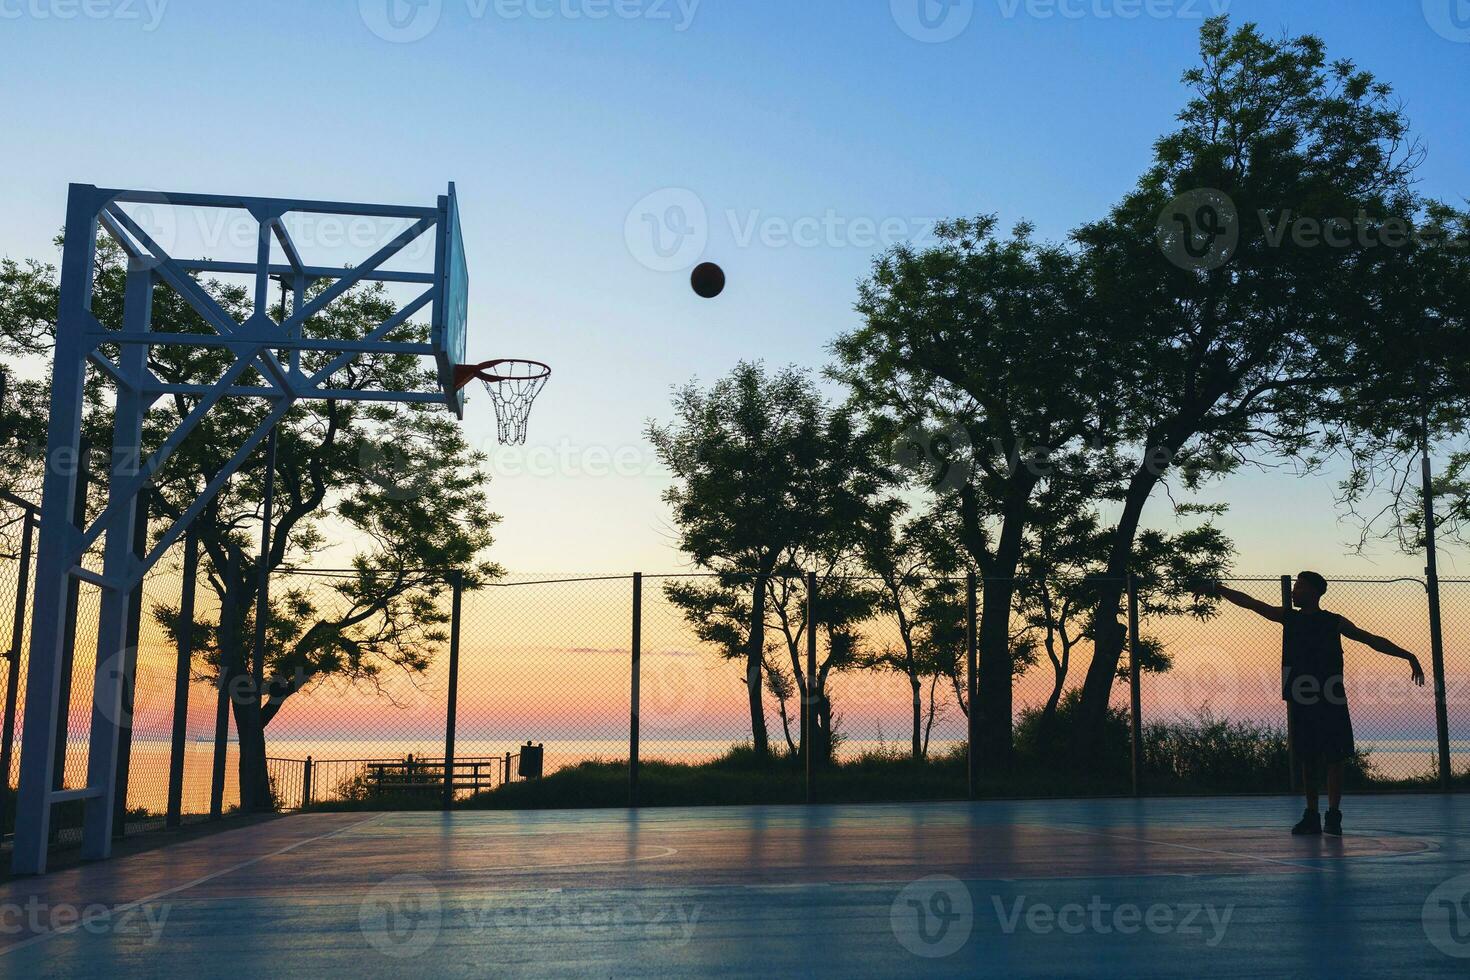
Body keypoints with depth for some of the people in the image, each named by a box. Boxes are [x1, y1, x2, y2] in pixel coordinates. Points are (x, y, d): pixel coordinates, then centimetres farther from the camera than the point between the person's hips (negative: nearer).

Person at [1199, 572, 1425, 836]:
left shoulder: (1334, 622, 3)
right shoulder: (1288, 618, 10)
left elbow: (1371, 639, 4)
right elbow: (1251, 603, 6)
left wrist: (1407, 656, -1)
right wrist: (1219, 590, -1)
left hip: (1331, 702, -3)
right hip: (1300, 701, 3)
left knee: (1334, 759, -4)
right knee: (1307, 759, 6)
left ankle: (1333, 816, -2)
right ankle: (1311, 817, 12)